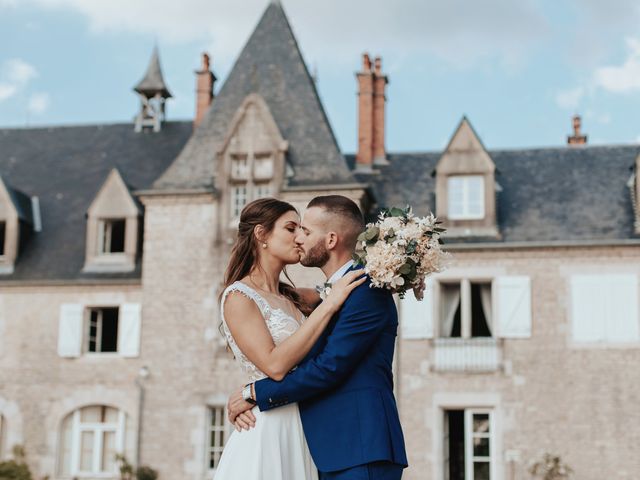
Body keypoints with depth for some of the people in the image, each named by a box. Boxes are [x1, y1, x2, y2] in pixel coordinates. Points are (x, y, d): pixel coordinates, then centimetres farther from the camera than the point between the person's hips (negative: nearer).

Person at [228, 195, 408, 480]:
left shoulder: (367, 289, -10)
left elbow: (330, 367, -17)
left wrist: (254, 394, -10)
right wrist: (246, 399, -2)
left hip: (360, 450, -8)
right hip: (331, 450, 8)